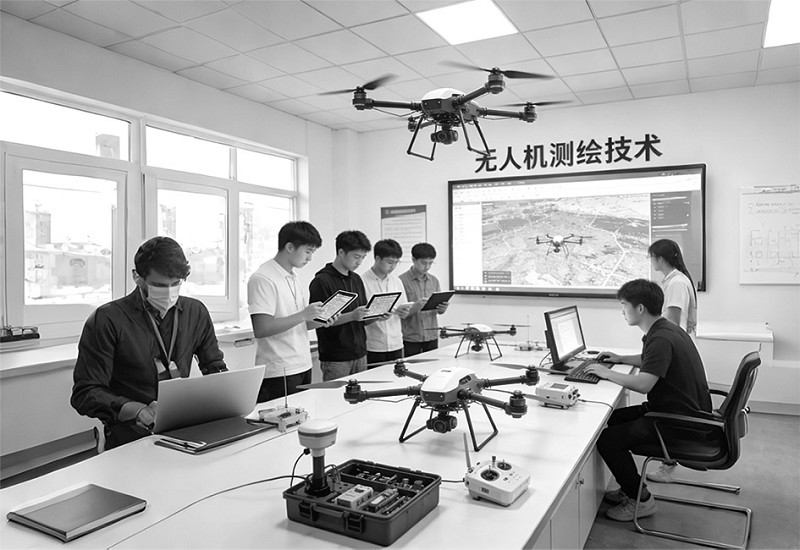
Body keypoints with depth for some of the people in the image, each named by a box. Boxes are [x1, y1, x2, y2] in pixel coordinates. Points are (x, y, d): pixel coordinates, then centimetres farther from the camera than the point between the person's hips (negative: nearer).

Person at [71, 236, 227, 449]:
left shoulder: (196, 312, 10)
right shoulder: (107, 320, -4)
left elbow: (215, 368, 21)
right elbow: (85, 394, -6)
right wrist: (140, 411, -22)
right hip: (131, 435, -4)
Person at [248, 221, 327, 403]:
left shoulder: (293, 277, 14)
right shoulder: (262, 279, -13)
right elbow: (261, 329, -20)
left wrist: (318, 321, -1)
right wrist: (303, 315, -21)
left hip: (303, 367, 8)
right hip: (279, 373, -8)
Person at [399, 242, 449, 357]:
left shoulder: (434, 280, 8)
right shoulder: (402, 280, -7)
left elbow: (439, 311, 12)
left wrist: (443, 307, -10)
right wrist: (415, 307, -26)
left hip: (432, 336, 4)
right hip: (410, 339, -4)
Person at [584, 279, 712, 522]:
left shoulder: (661, 338, -24)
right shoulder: (665, 329, 9)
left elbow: (643, 384, -33)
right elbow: (651, 361, 29)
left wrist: (607, 373, -19)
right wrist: (620, 359, 18)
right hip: (685, 412, 10)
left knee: (606, 439, -14)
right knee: (612, 419, 14)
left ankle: (641, 500, 5)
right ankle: (629, 488, 24)